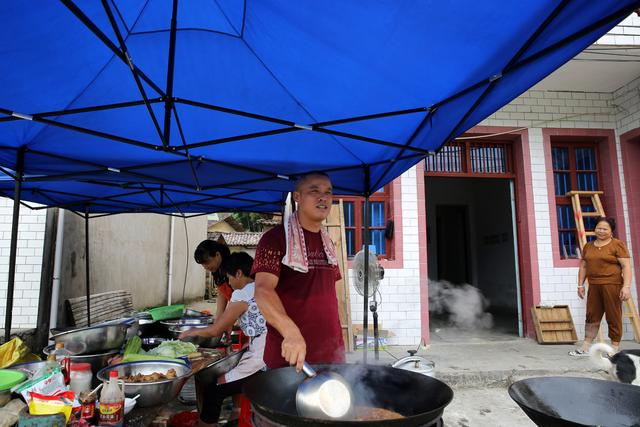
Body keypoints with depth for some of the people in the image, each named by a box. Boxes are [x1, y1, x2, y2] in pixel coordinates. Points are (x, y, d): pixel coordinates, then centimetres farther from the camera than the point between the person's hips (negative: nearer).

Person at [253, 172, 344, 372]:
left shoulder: (327, 243, 11)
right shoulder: (275, 238, -10)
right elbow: (263, 290, -23)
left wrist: (338, 345, 14)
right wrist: (291, 332, -38)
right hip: (289, 356, -6)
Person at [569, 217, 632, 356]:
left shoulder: (617, 245, -2)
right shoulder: (588, 246, 14)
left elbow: (626, 266, -8)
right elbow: (583, 266, 17)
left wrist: (626, 286, -16)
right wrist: (580, 285, 12)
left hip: (612, 285, -5)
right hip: (594, 286, 5)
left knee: (613, 317, 1)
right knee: (592, 316, 8)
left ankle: (615, 348, 12)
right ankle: (585, 348, 13)